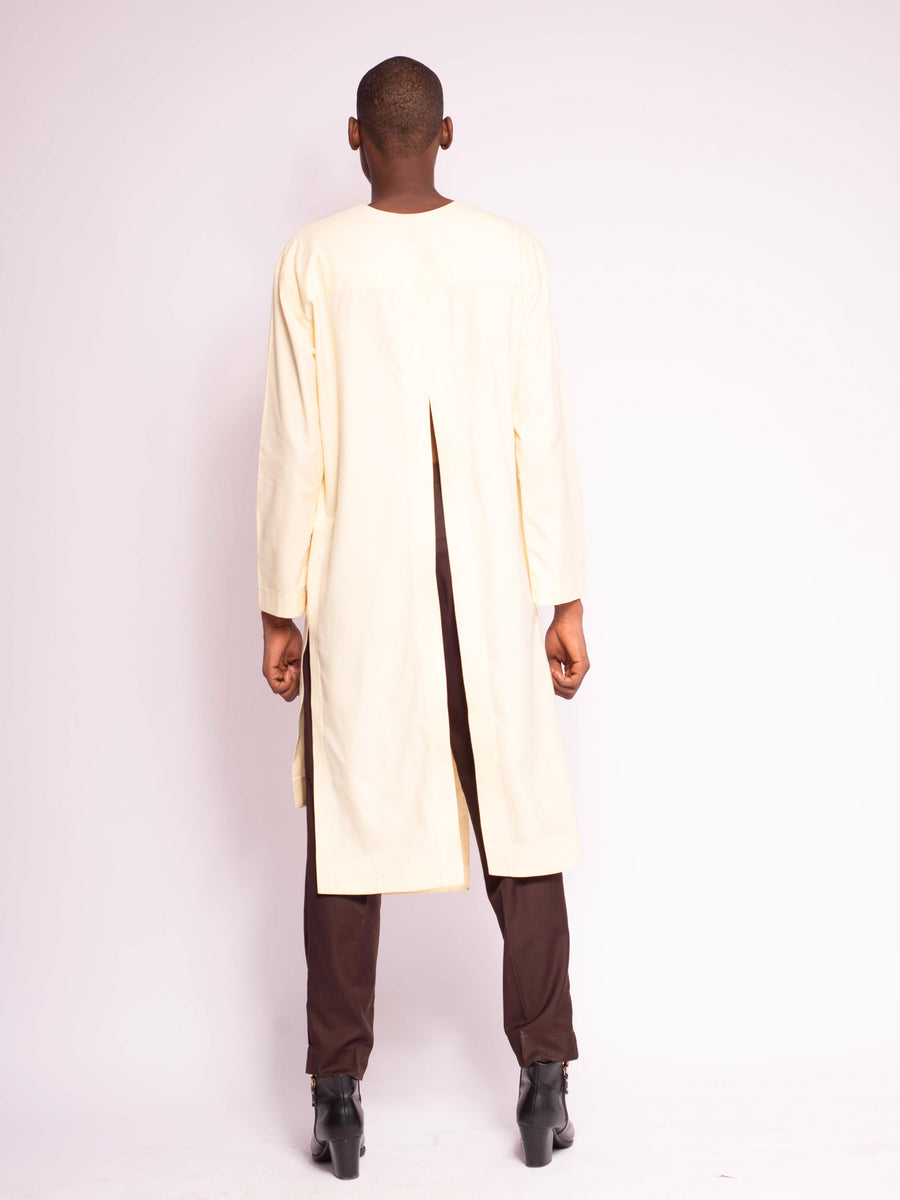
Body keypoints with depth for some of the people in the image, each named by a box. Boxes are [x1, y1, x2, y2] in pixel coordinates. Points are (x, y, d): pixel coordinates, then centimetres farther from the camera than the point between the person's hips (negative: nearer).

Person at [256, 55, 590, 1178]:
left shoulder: (314, 259, -3)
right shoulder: (509, 251, 0)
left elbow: (292, 448, -4)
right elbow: (542, 434, -1)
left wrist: (279, 608, 3)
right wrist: (565, 598, 4)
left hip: (358, 592, -1)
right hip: (490, 590, 1)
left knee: (349, 828, 7)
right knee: (519, 820, 10)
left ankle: (339, 1096, 13)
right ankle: (544, 1081, 13)